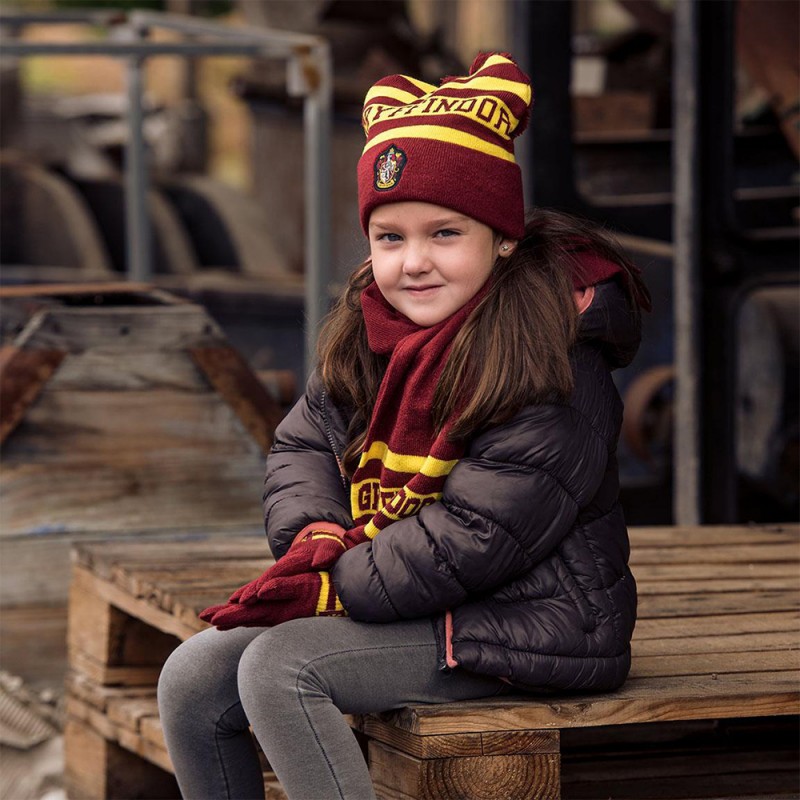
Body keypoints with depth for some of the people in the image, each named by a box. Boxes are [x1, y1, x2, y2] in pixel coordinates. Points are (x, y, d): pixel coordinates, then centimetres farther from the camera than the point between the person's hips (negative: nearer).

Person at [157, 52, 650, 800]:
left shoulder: (551, 365, -18)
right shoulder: (367, 333, 7)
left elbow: (475, 538, -23)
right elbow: (301, 444, 12)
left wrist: (330, 586, -19)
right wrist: (316, 536, -10)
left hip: (522, 625, -8)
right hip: (405, 608, 9)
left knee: (279, 669, -26)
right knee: (192, 680, -3)